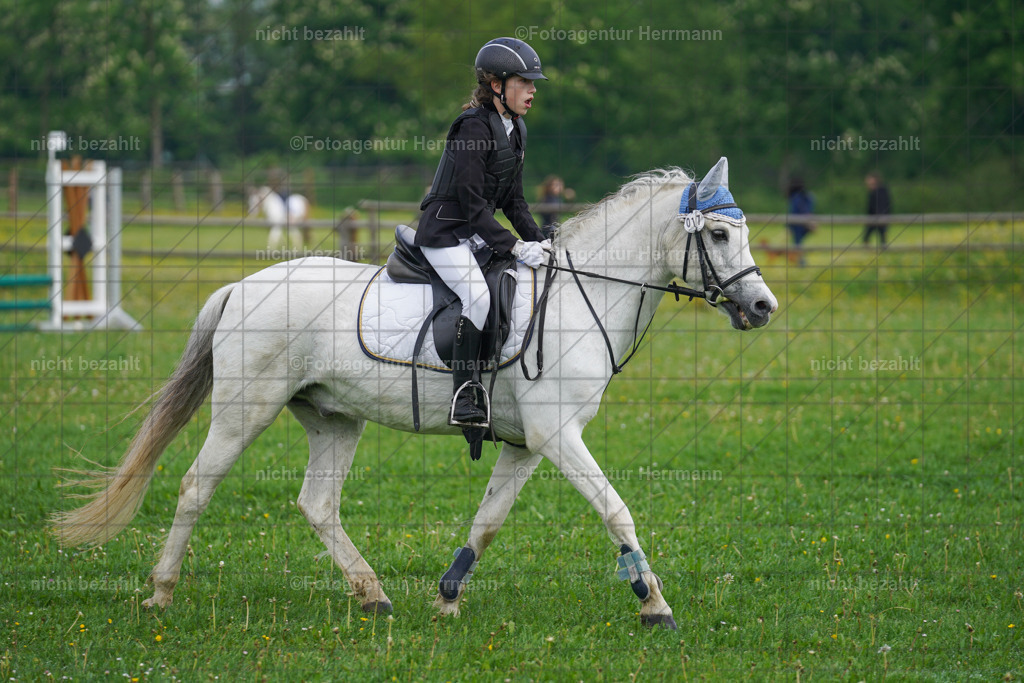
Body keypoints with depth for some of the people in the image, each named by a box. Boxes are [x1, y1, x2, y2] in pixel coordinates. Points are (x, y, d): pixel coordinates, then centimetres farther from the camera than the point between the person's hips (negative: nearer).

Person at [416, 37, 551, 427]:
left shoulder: (515, 130, 10)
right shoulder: (474, 127, -19)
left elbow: (512, 200, 14)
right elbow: (473, 203, -22)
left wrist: (537, 241, 0)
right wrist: (515, 247, -25)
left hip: (478, 234, 9)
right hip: (445, 231, -9)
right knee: (478, 296, -28)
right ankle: (464, 397, -26)